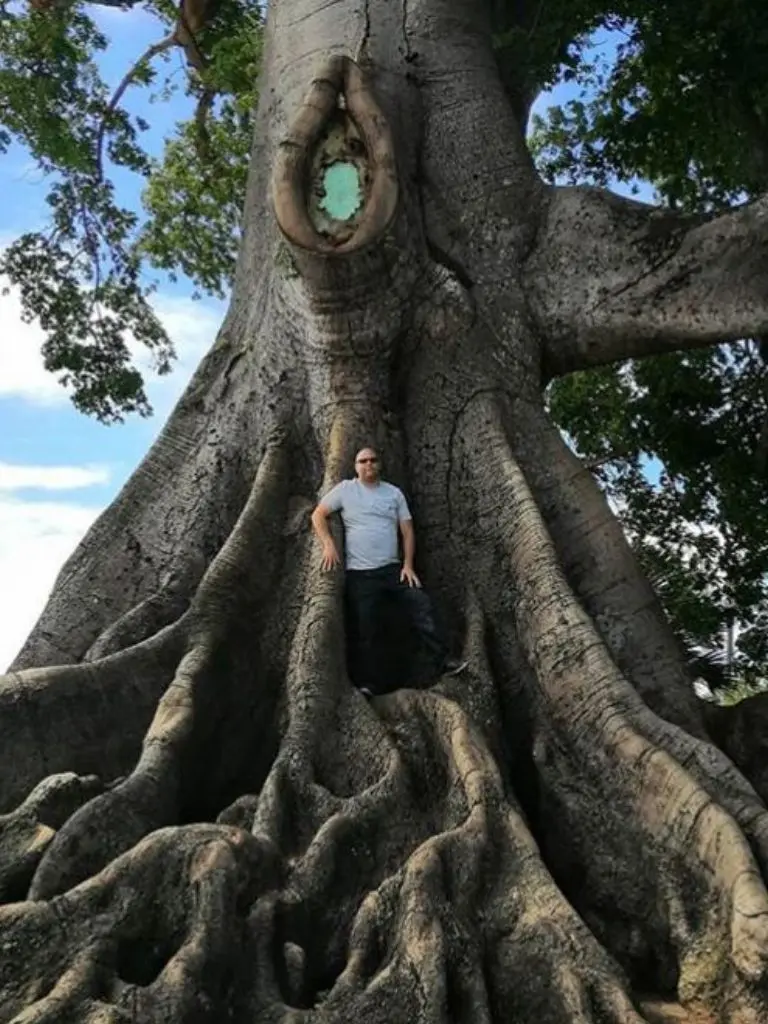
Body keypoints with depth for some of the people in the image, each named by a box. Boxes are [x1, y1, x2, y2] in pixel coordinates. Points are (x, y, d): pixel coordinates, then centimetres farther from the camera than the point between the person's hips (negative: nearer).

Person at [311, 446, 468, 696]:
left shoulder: (394, 493, 9)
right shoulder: (345, 489, 3)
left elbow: (407, 530, 8)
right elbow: (318, 515, 2)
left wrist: (408, 565, -2)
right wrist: (328, 544, -14)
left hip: (393, 568, 2)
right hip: (360, 573, -2)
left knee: (422, 607, -9)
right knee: (365, 629, 1)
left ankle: (444, 661, -3)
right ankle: (370, 684, 9)